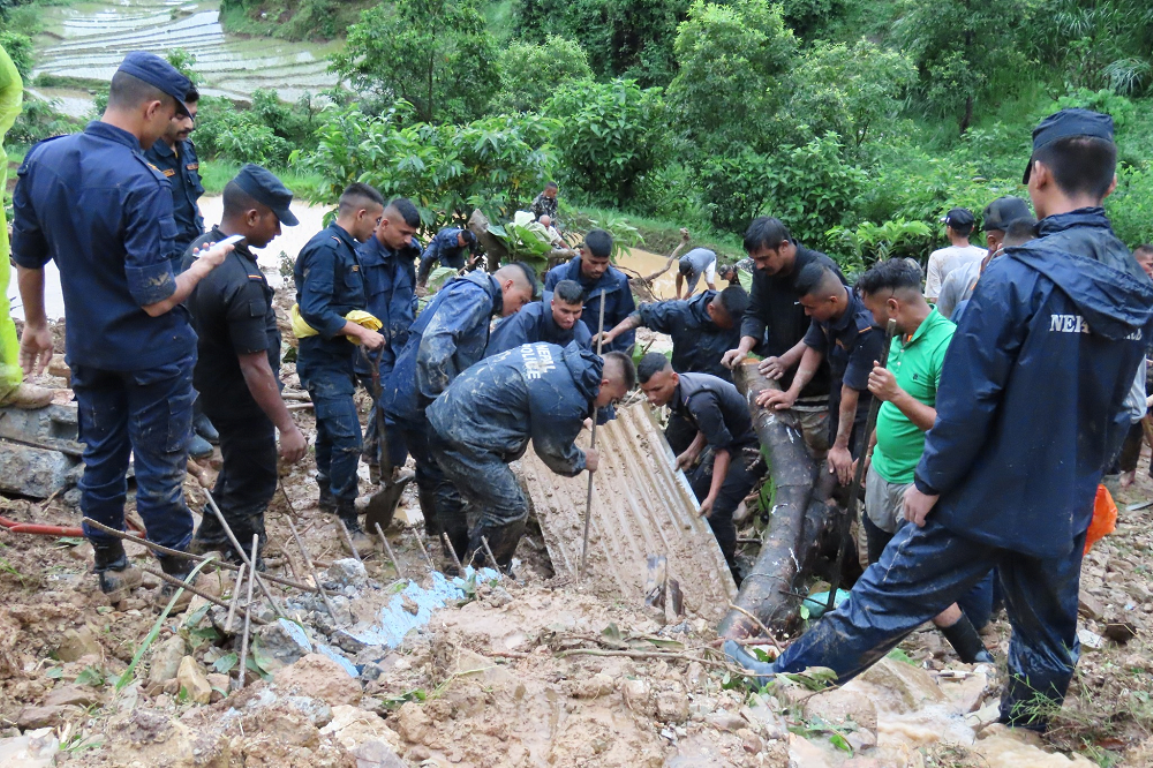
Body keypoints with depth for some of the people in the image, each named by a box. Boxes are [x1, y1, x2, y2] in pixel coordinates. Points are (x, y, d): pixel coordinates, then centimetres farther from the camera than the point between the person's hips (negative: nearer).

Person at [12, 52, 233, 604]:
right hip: (151, 356, -6)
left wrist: (35, 324, 20)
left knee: (100, 461, 19)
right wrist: (204, 265, -8)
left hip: (88, 348, 6)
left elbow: (26, 258, 6)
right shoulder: (141, 183, -26)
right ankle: (178, 579, 24)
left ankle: (110, 571, 34)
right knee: (160, 473, 7)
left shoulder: (41, 159, -5)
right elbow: (156, 299, -25)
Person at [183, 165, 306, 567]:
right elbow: (255, 368, -31)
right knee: (254, 480, 9)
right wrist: (287, 427, -25)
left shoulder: (199, 247, -2)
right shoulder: (242, 282, -32)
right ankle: (245, 564, 25)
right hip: (240, 398, -9)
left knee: (240, 460, 29)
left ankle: (211, 532, 46)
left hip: (210, 380, 9)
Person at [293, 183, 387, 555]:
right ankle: (348, 522, -5)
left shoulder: (345, 248, 13)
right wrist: (360, 333, -23)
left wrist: (365, 328, 10)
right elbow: (314, 309, -26)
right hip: (324, 362, -10)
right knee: (347, 440, -12)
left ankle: (329, 496, 38)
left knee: (332, 432, 22)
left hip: (338, 359, 10)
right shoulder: (325, 248, -19)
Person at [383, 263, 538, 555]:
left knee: (432, 471, 24)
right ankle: (460, 559, 7)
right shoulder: (475, 294, -13)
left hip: (409, 397, 10)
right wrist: (443, 398, -25)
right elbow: (435, 340, -28)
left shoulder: (470, 293, 20)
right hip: (421, 400, -10)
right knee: (448, 479, -2)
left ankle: (435, 532, 42)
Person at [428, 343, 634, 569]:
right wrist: (583, 462, 16)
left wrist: (572, 421, 26)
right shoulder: (565, 401, -21)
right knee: (511, 512, -2)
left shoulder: (556, 352, 5)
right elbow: (554, 452, -4)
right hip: (463, 438, -10)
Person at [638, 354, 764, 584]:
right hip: (730, 438, 10)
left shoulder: (699, 401, -33)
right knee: (693, 494, 12)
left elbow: (722, 449, -27)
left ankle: (729, 573, 3)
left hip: (753, 445, -10)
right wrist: (692, 451, -3)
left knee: (717, 511, -15)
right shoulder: (678, 391, -4)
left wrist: (712, 497, -30)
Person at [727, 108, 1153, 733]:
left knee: (886, 598, 7)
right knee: (1047, 641, 19)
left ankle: (790, 678, 22)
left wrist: (930, 481, -9)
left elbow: (968, 397, -20)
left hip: (984, 495, -5)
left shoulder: (1018, 275, -20)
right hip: (1065, 510, 6)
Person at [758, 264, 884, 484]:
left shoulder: (866, 330, -34)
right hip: (838, 396, 7)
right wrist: (791, 393, -10)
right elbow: (814, 349, -1)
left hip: (867, 401, -7)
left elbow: (851, 391, -29)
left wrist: (841, 446, -22)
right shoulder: (825, 308, -14)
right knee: (833, 467, 17)